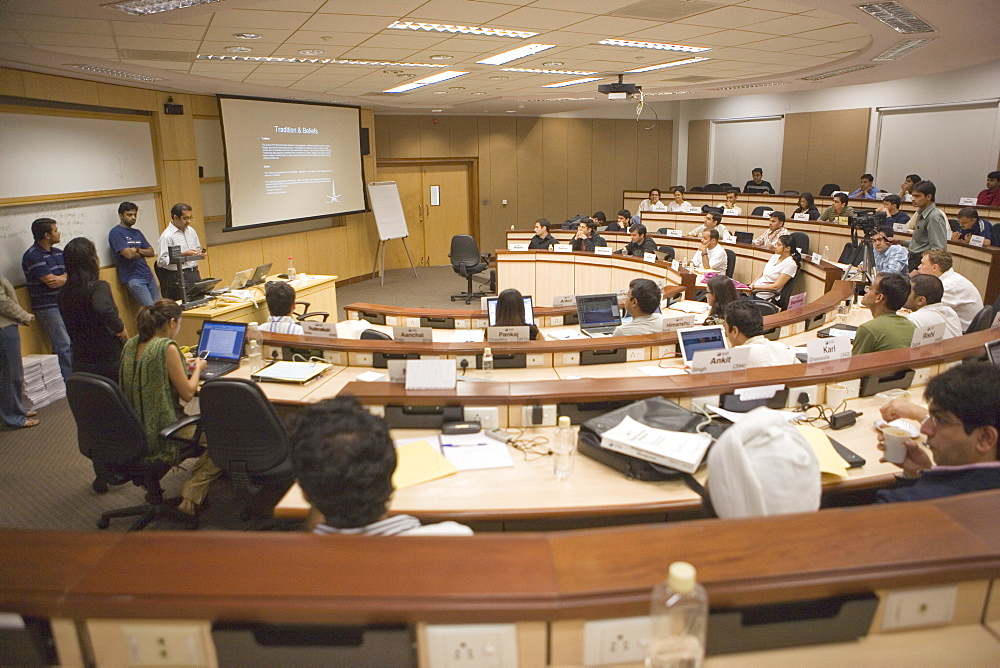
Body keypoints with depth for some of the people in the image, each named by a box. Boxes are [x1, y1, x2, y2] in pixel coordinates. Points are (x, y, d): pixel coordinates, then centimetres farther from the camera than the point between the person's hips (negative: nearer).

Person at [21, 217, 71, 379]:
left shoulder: (58, 252, 11)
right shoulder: (32, 256, -12)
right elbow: (50, 281, -18)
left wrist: (61, 279, -16)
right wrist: (67, 278, -3)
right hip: (47, 307, -7)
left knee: (75, 341, 9)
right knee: (64, 346, -9)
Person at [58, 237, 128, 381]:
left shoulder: (64, 293, 5)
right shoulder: (99, 287, -16)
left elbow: (71, 329, 14)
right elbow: (103, 309, -37)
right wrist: (120, 328, -21)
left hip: (80, 364, 6)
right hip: (109, 360, -6)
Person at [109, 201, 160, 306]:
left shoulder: (137, 232, 18)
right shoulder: (116, 233, -4)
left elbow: (152, 252, 12)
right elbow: (129, 254, -14)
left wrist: (137, 250, -6)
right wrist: (143, 253, 5)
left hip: (148, 274, 7)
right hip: (132, 277, -7)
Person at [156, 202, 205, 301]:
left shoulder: (191, 231, 11)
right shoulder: (167, 236, -12)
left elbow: (198, 248, 25)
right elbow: (161, 261, -16)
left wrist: (200, 253, 1)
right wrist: (183, 255, -22)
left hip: (194, 273, 7)